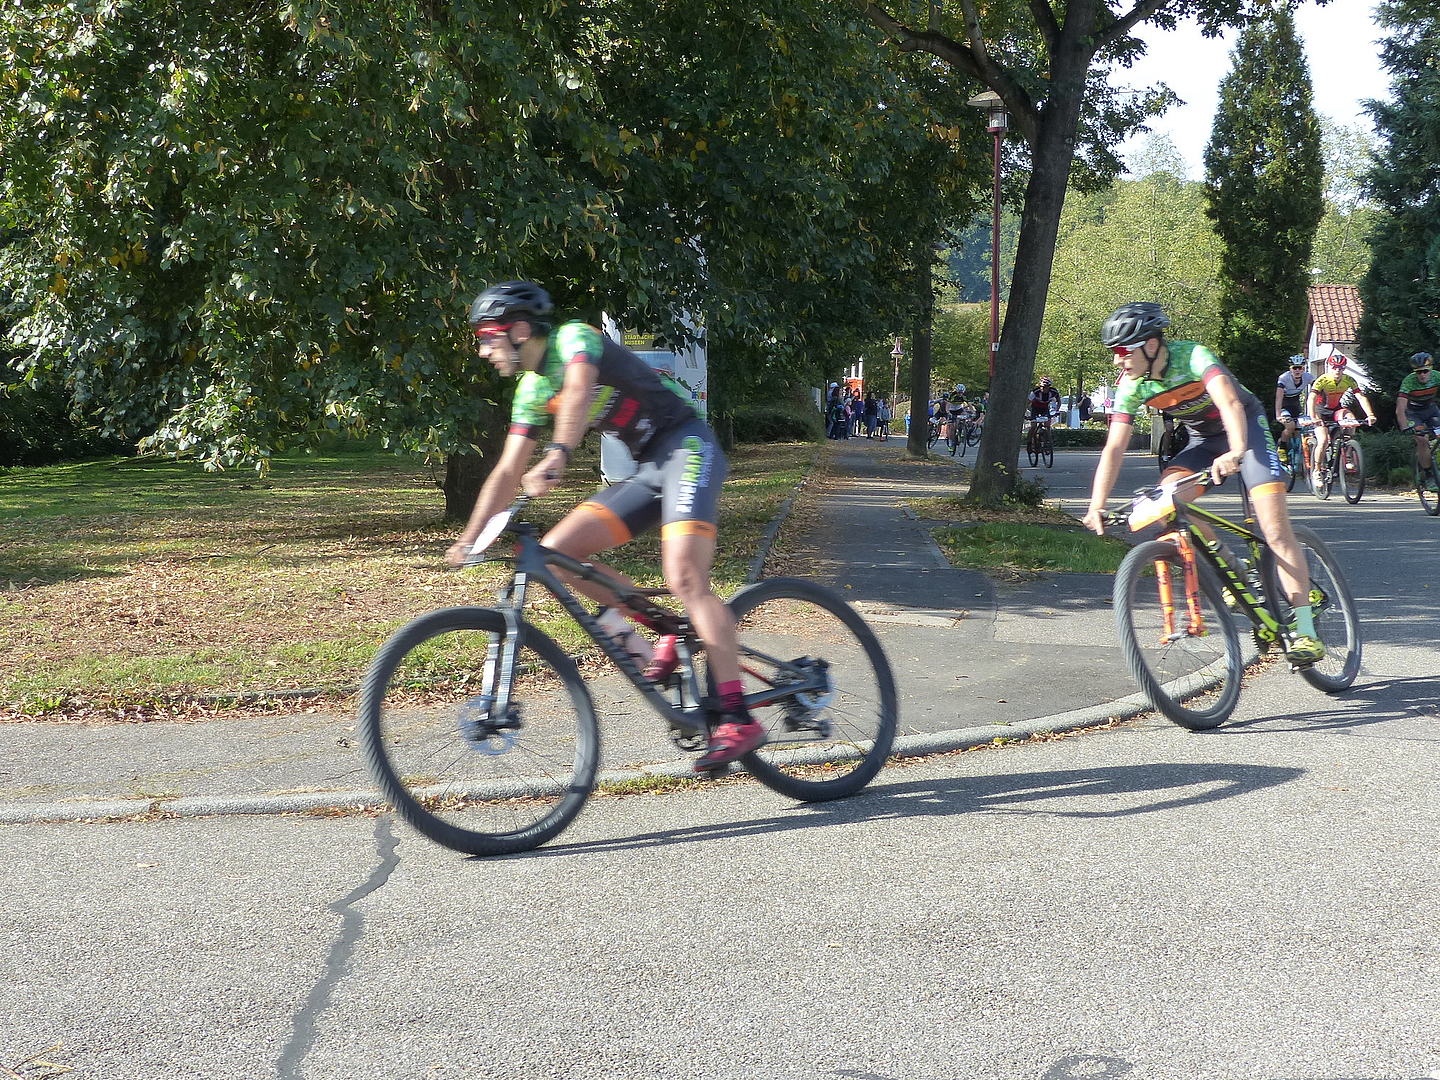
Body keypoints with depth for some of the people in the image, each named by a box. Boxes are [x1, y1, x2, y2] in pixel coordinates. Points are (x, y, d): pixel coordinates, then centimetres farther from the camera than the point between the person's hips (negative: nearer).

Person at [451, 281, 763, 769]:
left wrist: (556, 456, -49)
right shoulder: (531, 390, 13)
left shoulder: (574, 338, -11)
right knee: (554, 553, -5)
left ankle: (736, 719, -24)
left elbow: (579, 390, -34)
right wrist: (468, 539, 6)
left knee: (684, 577, -26)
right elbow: (507, 472, 14)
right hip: (648, 469, 8)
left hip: (689, 448, -8)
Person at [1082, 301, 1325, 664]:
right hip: (1203, 440, 5)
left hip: (1246, 427, -5)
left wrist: (1236, 452, -63)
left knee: (1276, 530, -17)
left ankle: (1304, 631, -14)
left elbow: (1229, 402, -45)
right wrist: (1097, 506, -27)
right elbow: (1114, 447, -17)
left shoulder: (1192, 356, -29)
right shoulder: (1131, 386, -13)